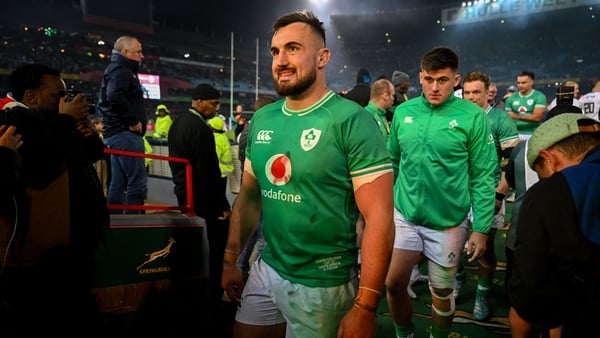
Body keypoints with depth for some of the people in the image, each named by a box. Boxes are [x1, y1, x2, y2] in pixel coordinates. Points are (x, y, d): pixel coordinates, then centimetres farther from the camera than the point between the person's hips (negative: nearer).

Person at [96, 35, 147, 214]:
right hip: (125, 133, -11)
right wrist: (133, 121, -20)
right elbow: (115, 97, -27)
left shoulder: (114, 70, 25)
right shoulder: (121, 70, -8)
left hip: (116, 133, 11)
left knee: (118, 183, 11)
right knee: (138, 182, -12)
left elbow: (102, 104, 29)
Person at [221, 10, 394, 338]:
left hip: (322, 285, -5)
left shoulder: (352, 121, -17)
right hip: (265, 271, 6)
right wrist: (230, 260, 10)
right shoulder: (261, 120, 2)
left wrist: (365, 307, -21)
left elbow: (379, 219, -19)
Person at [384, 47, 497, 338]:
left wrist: (481, 229, -9)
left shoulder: (472, 117, -11)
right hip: (404, 216, 3)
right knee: (393, 284, 4)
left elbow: (483, 177, -8)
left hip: (448, 222, -2)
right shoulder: (403, 112, 0)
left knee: (442, 293, 12)